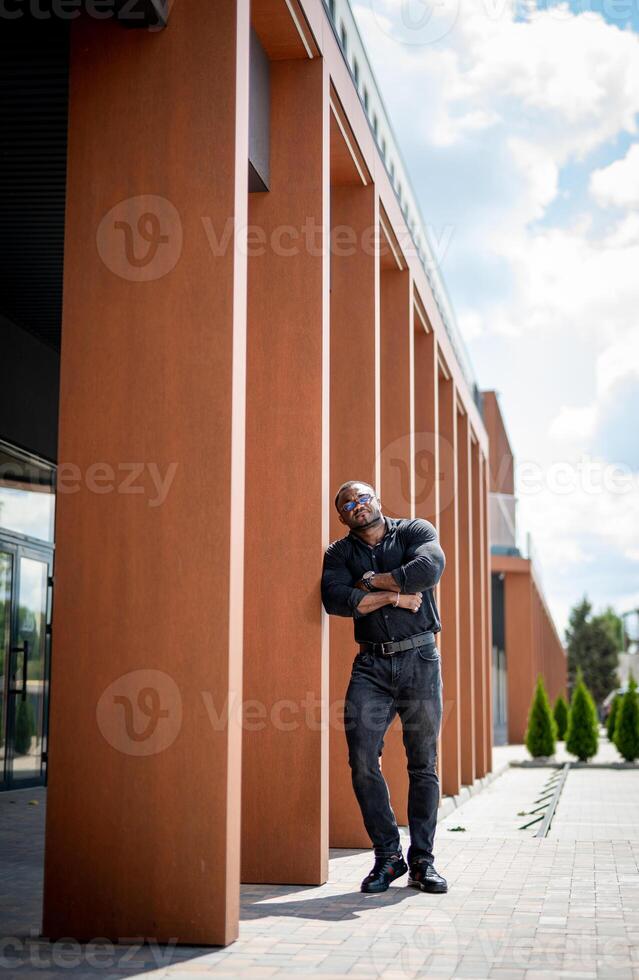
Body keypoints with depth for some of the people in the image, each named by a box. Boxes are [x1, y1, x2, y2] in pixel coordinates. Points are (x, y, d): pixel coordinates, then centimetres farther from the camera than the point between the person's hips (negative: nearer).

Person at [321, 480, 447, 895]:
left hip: (419, 659, -1)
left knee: (424, 765, 2)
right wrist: (394, 596, -12)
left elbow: (430, 567, -17)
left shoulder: (416, 531, 5)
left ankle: (422, 861, 12)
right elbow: (336, 600, -10)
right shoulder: (339, 553, 9)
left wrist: (371, 581, -9)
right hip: (371, 664, 1)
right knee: (363, 761, -10)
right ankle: (388, 856, 4)